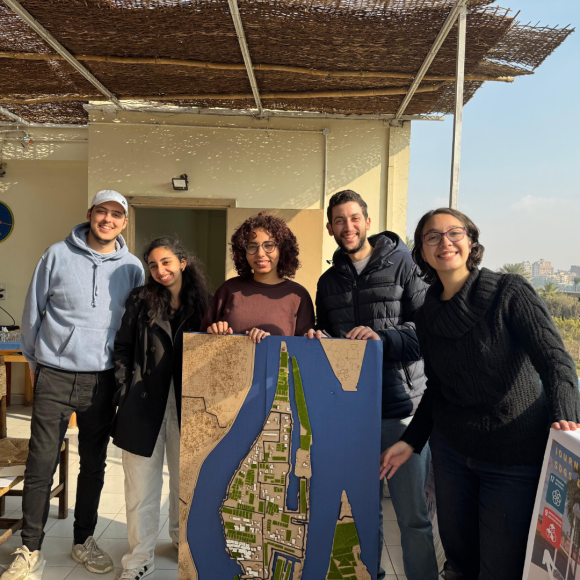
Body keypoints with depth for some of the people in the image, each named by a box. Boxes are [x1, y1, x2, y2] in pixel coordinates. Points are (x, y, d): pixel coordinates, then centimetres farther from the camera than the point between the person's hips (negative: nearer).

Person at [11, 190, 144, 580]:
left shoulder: (132, 267, 3)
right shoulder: (58, 256, -2)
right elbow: (33, 312, 6)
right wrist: (34, 360, 11)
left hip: (102, 380, 2)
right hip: (55, 377, -2)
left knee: (94, 464, 13)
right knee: (41, 465, 2)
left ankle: (84, 540, 31)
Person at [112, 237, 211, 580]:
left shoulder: (203, 302, 2)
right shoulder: (141, 301, 2)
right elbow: (123, 349, 4)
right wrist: (125, 395, -3)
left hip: (187, 407, 1)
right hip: (144, 406, -1)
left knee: (185, 479, 16)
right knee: (141, 485, 6)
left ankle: (183, 537, 40)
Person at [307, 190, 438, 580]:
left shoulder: (404, 265, -2)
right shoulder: (329, 281, 14)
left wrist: (383, 337, -21)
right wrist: (318, 339, 1)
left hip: (400, 406, -4)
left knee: (413, 515, 3)